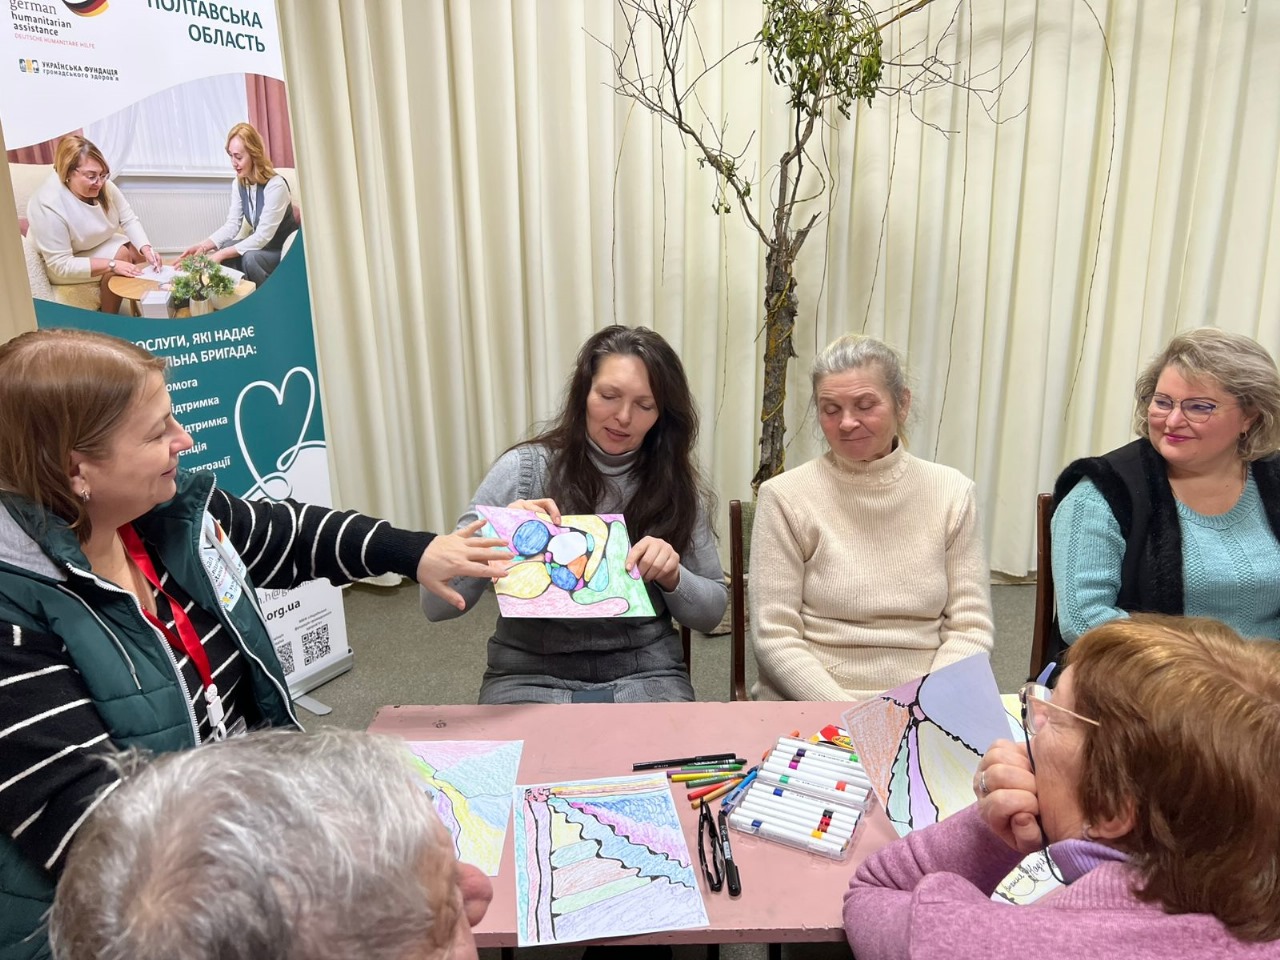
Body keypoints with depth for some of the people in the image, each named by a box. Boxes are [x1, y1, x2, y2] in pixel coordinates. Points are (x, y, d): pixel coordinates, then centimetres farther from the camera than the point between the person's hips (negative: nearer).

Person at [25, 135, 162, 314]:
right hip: (59, 267, -7)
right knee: (120, 255, -26)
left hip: (101, 243, 7)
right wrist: (111, 264, -39)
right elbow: (61, 266, -32)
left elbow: (129, 220, -11)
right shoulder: (48, 206, -34)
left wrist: (147, 249, -30)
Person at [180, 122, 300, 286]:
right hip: (259, 245, 7)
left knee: (250, 258, -31)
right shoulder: (238, 184, 0)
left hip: (285, 250, -7)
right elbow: (232, 224, -3)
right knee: (218, 254, -15)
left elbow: (263, 236, -27)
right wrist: (203, 246, -20)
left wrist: (222, 254, -31)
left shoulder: (275, 186, -24)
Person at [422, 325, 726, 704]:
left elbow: (712, 611, 6)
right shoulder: (523, 469, -7)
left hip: (645, 676, 2)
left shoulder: (677, 486, 0)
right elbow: (436, 605, -7)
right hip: (531, 676, -1)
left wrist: (672, 576, -14)